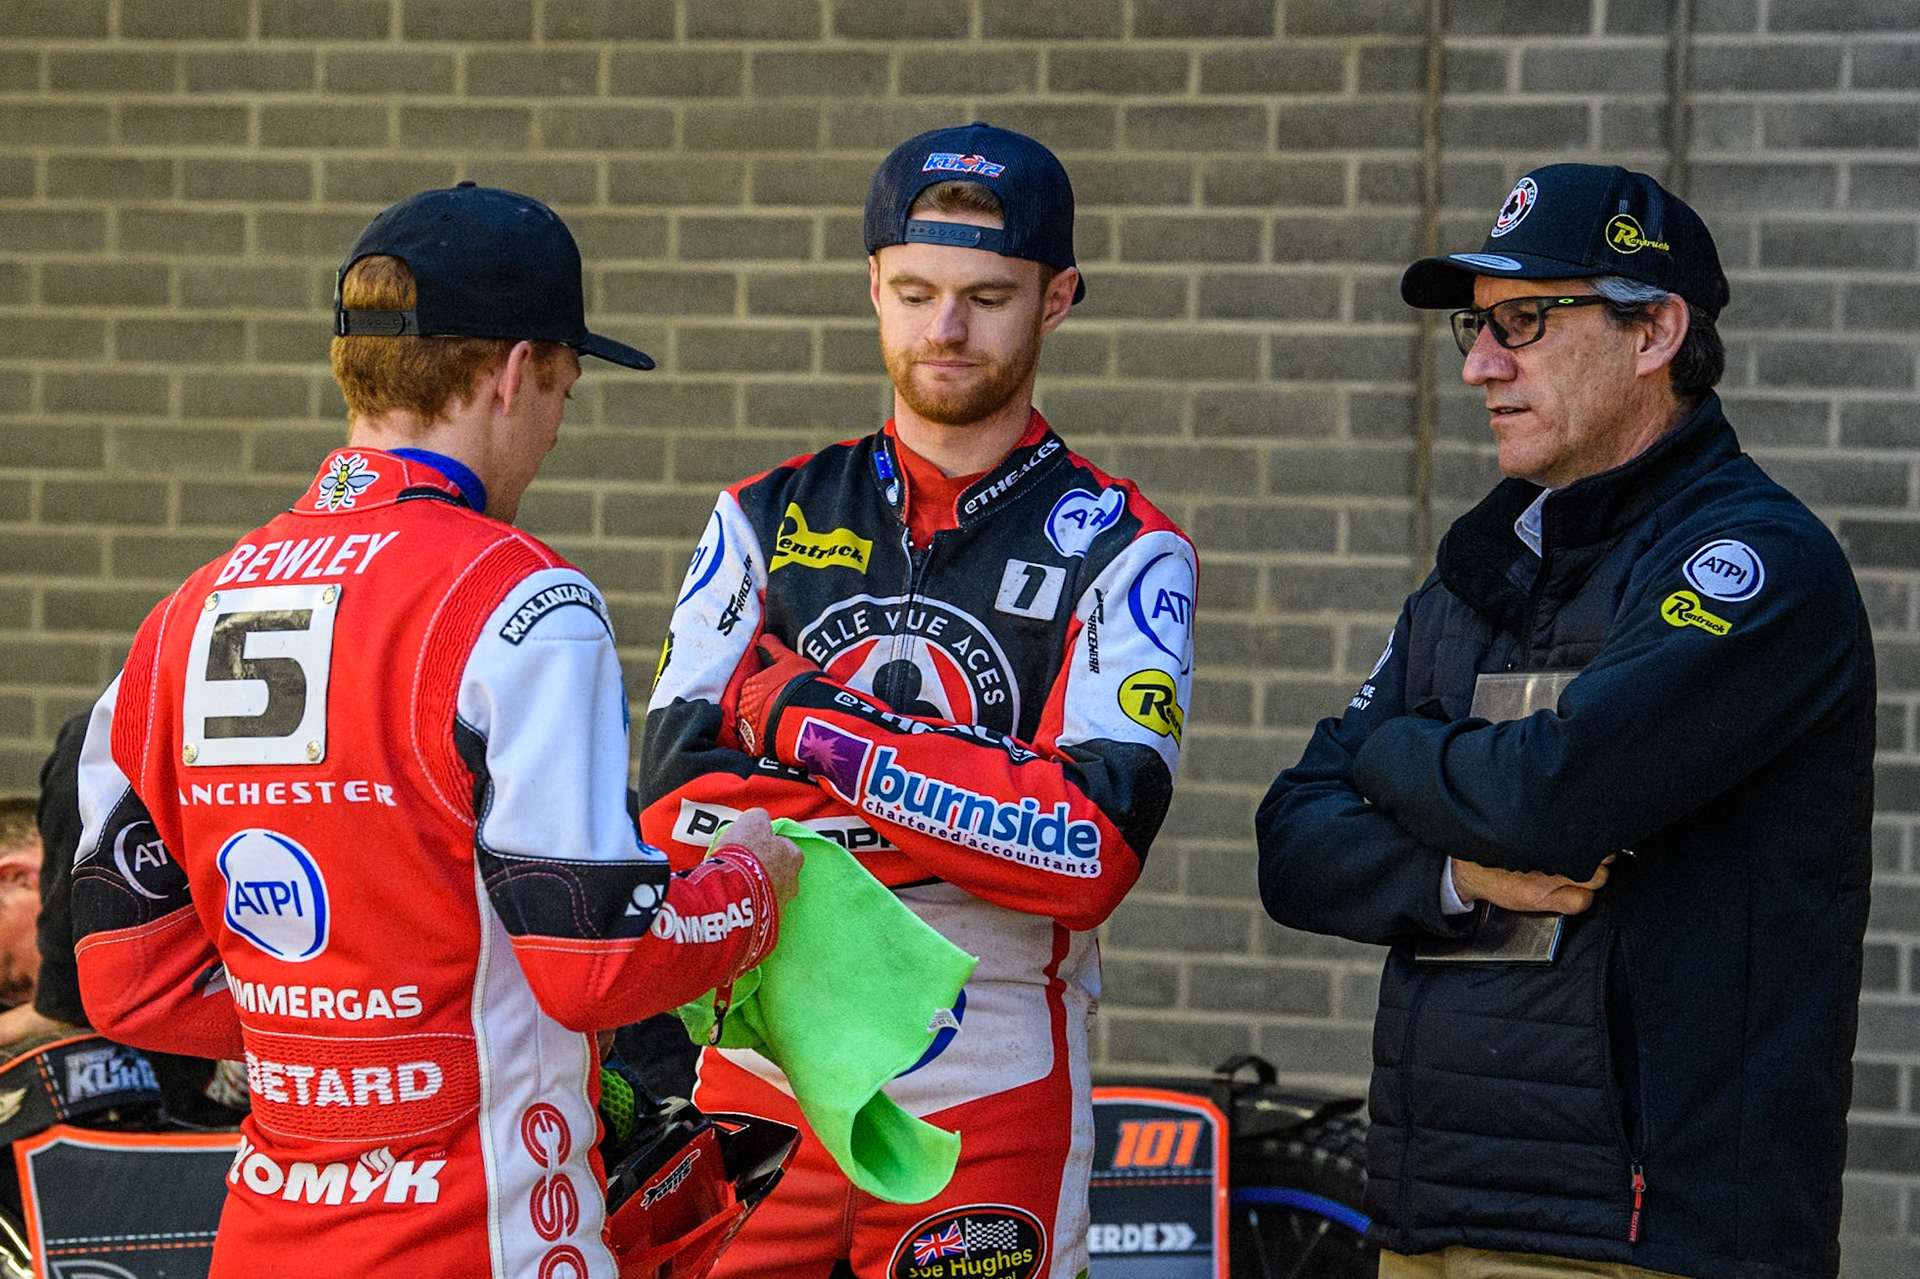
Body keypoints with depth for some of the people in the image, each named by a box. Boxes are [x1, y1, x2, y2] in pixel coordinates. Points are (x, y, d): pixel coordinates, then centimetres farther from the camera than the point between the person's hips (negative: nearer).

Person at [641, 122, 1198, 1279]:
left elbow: (1095, 850, -17)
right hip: (756, 1083, 2)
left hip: (989, 1110, -2)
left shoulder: (1120, 551, -1)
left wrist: (813, 729, -15)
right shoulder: (770, 520, 9)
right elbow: (676, 807, -5)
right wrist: (977, 804, -12)